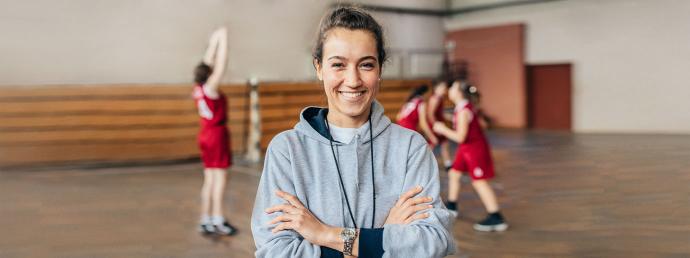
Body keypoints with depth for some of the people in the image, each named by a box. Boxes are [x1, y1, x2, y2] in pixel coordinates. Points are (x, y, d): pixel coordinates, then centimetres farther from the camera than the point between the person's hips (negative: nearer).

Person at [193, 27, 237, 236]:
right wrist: (223, 39, -8)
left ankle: (206, 220, 12)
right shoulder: (210, 88, -14)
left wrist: (214, 41, 21)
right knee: (219, 177, -5)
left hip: (206, 135, 8)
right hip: (217, 134, -8)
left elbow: (209, 63, 15)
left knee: (210, 178, 10)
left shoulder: (198, 90, 6)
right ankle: (217, 220, -5)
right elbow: (221, 64, -14)